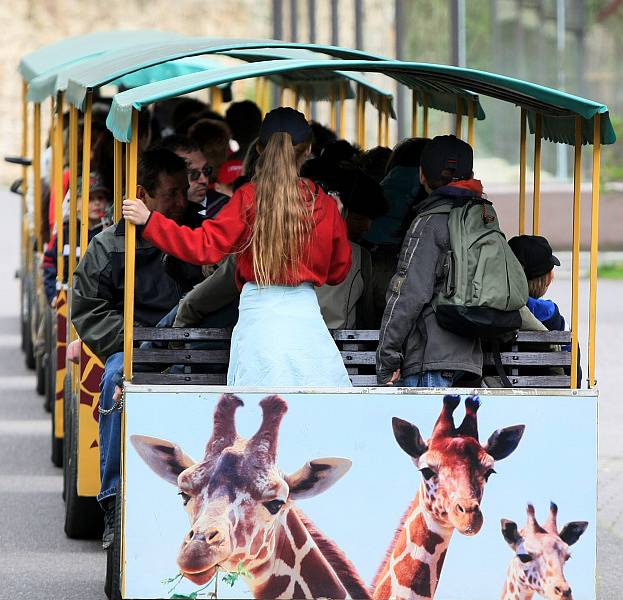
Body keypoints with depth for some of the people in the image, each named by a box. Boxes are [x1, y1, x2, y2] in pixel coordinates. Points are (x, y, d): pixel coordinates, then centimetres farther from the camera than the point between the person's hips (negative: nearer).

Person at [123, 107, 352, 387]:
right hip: (305, 310, 1)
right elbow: (338, 271, 13)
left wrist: (149, 220, -3)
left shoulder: (248, 199, -3)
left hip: (258, 312, -1)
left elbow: (205, 246, -6)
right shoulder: (325, 205, 4)